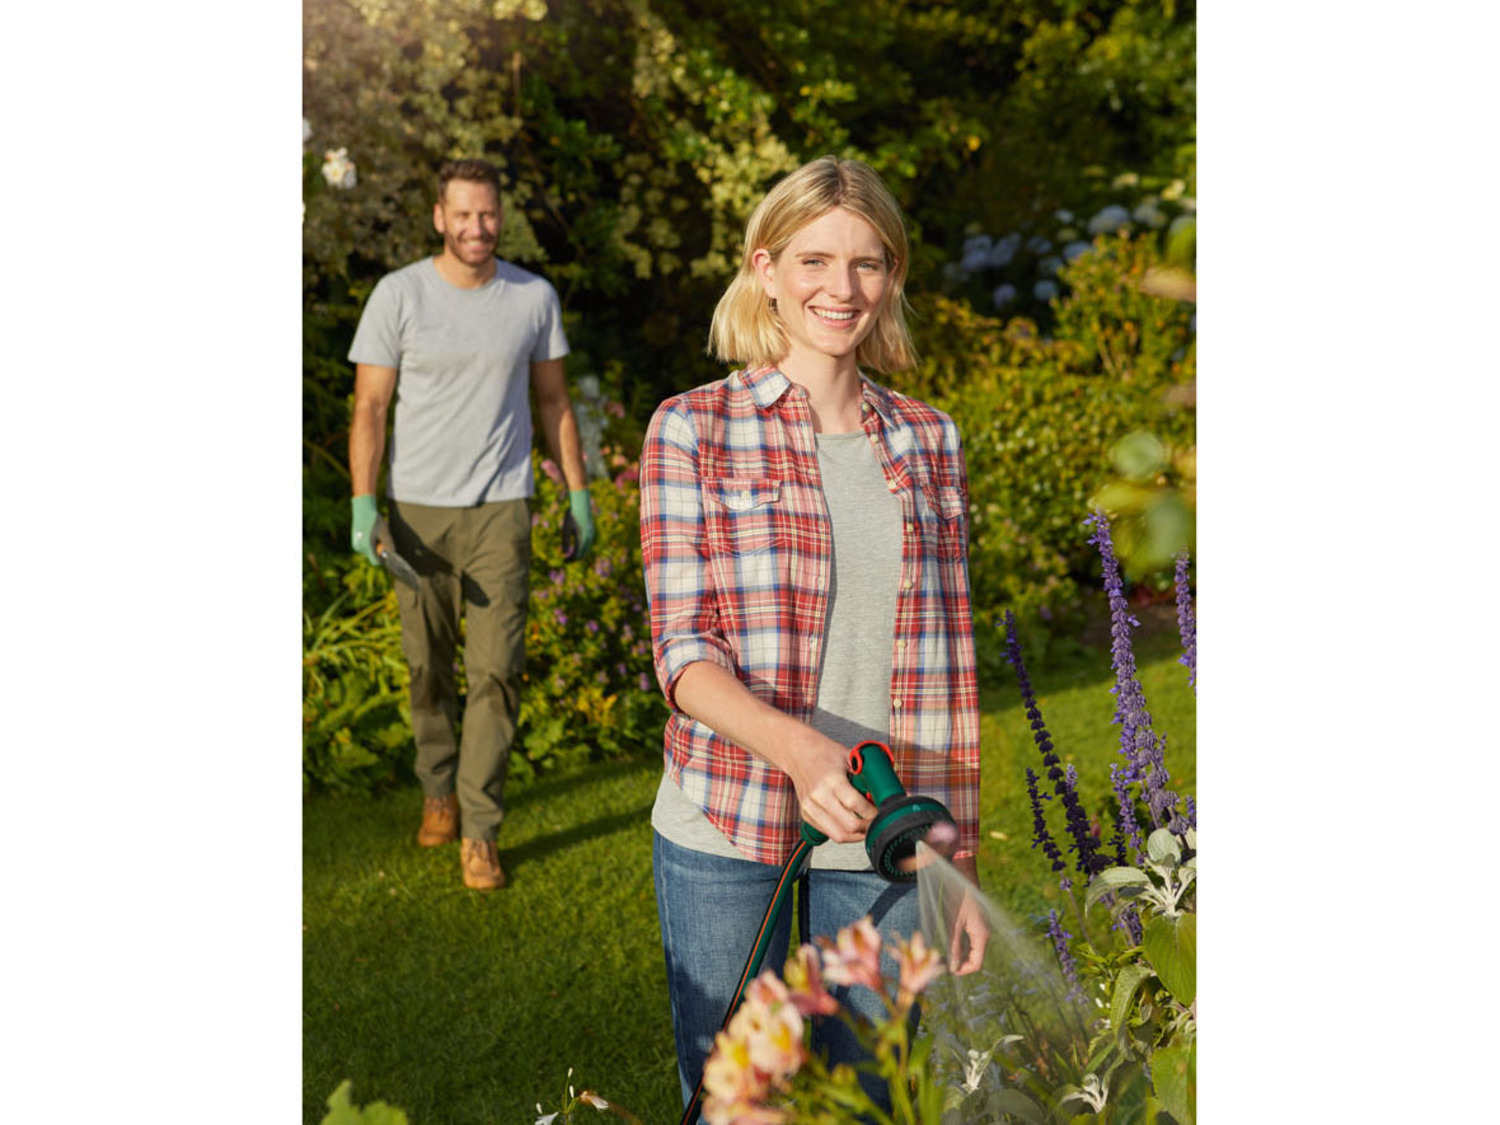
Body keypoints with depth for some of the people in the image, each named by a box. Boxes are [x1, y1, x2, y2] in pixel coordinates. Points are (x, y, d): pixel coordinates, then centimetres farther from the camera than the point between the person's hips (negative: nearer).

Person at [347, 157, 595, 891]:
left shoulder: (534, 297, 4)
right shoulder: (398, 295, -1)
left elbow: (553, 402, 12)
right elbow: (370, 406, -2)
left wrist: (579, 495, 10)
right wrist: (363, 505, -11)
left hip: (500, 509, 0)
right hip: (418, 508, 0)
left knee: (497, 670, -5)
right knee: (427, 667, 9)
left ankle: (479, 830, 3)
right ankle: (438, 793, 31)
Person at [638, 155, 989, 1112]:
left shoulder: (928, 442, 7)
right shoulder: (693, 429, -3)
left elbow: (946, 667, 8)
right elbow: (684, 651, -9)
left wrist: (963, 867, 7)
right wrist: (796, 746, -29)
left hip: (887, 835, 3)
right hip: (727, 830, -2)